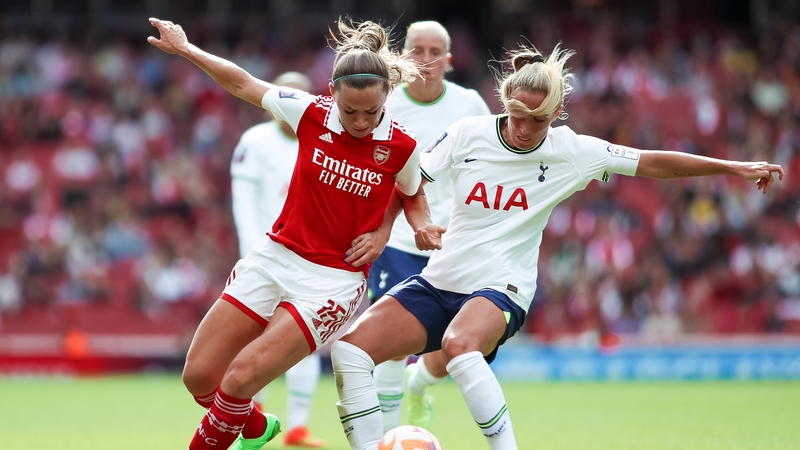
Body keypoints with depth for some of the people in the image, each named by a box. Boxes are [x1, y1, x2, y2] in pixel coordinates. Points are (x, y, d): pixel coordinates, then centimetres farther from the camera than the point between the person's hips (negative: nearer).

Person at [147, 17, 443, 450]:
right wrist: (185, 49, 11)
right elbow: (243, 84, 8)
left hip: (334, 280, -3)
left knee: (240, 380, -20)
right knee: (199, 375, 2)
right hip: (276, 256, 3)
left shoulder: (402, 148, -9)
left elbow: (412, 195, 13)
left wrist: (423, 225, -6)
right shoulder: (311, 113, -6)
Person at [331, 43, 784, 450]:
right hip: (440, 279, 4)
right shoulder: (468, 134, -3)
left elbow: (652, 163, 2)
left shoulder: (570, 151, -5)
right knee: (351, 347, -15)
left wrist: (734, 167, 2)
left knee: (459, 344, -38)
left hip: (501, 287, -4)